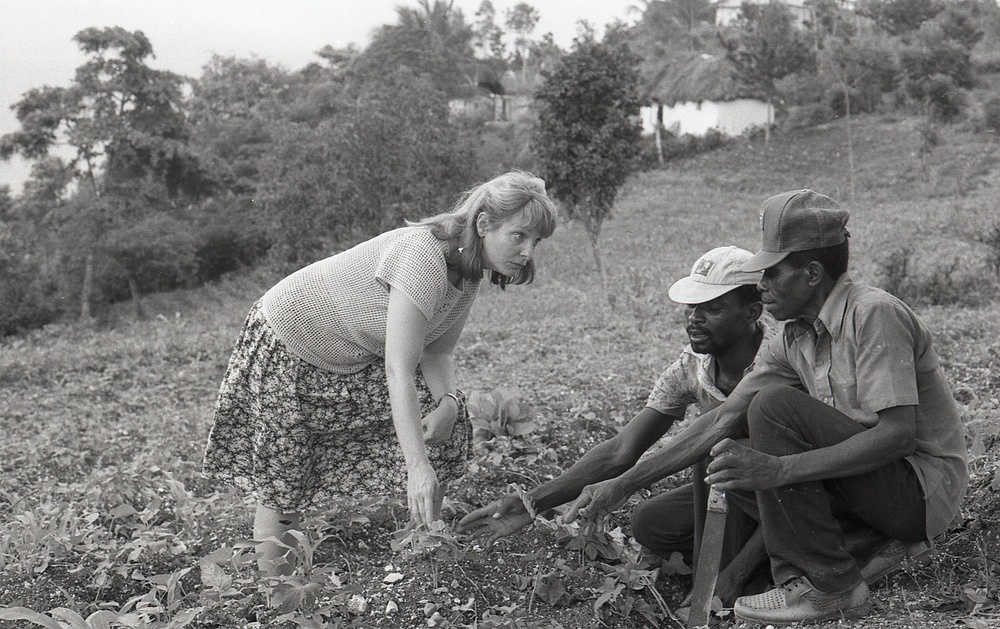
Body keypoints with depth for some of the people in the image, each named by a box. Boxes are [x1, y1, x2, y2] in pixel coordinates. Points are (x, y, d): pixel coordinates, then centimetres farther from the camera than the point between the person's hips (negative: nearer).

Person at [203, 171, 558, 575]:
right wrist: (417, 466, -47)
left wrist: (447, 401, -24)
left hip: (358, 357, 8)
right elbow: (398, 371, -42)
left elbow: (437, 353, -3)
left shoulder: (468, 272, -8)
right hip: (286, 348, -8)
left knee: (445, 413, -5)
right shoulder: (422, 254, -36)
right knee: (282, 483, -3)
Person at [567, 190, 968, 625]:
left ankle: (831, 586, -17)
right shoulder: (791, 341, 6)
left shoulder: (875, 314, -18)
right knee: (734, 468, -1)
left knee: (775, 405, -22)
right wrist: (623, 485, -1)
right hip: (876, 491, 8)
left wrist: (779, 469, -33)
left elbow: (898, 434, -26)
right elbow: (722, 421, 3)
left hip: (923, 492, -8)